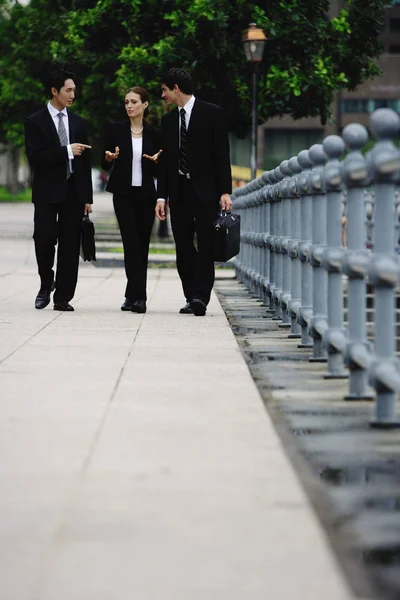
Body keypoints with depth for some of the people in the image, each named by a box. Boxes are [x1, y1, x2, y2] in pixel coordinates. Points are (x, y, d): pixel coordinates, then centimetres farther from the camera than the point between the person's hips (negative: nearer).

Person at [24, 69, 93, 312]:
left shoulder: (78, 122, 12)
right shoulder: (35, 122, -1)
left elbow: (85, 162, 13)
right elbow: (35, 157, -12)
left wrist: (88, 197, 9)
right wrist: (67, 151, -19)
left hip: (73, 191, 4)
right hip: (47, 192, -3)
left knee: (70, 245, 0)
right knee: (44, 239, -9)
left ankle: (63, 298, 4)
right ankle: (46, 283, 16)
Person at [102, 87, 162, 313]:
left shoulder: (154, 133, 5)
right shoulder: (116, 129, 2)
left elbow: (159, 171, 9)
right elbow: (106, 165, 6)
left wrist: (156, 161, -12)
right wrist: (109, 157, -16)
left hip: (146, 194, 2)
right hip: (123, 194, -2)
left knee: (142, 245, 3)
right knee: (132, 244, -13)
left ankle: (133, 295, 12)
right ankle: (138, 296, -17)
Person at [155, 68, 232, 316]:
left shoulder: (212, 113, -1)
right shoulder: (168, 120, 14)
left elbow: (222, 154, -3)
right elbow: (165, 161, 15)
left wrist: (225, 191, -10)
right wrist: (162, 196, 7)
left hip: (205, 190, -5)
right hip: (179, 191, 5)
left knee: (205, 245, -11)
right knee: (183, 248, 3)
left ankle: (200, 297, -16)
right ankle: (192, 298, 8)